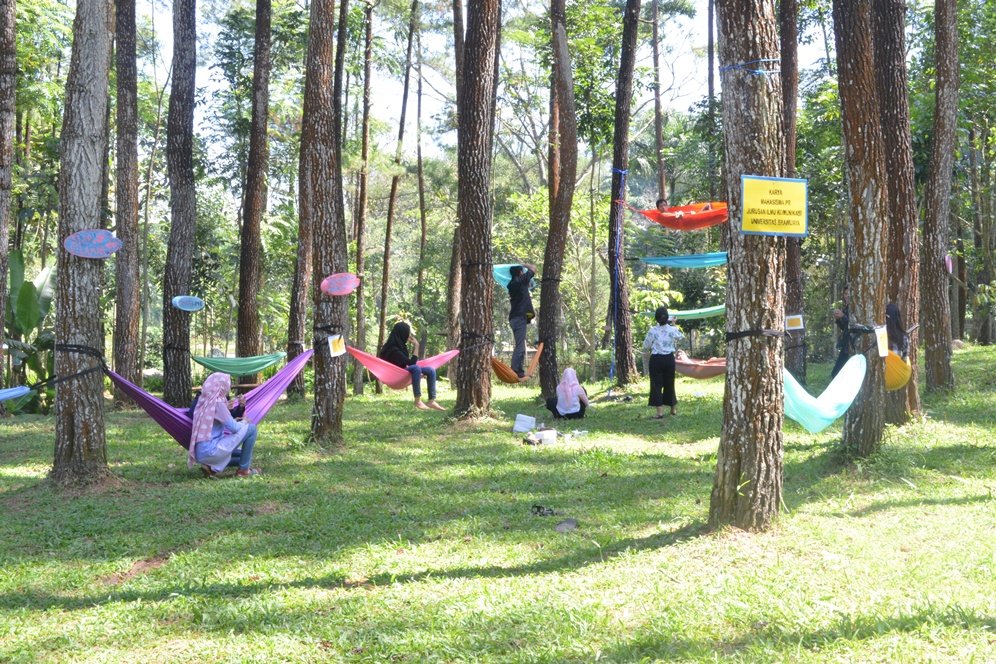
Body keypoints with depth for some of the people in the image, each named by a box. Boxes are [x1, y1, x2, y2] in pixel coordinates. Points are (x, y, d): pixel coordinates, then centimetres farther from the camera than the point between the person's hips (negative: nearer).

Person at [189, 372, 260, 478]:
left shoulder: (204, 402, 14)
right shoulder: (217, 403, -11)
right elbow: (234, 428, -13)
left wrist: (236, 421, 16)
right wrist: (244, 422, 8)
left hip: (201, 454, 9)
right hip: (210, 451, -9)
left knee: (242, 453, 31)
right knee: (251, 428, -3)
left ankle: (212, 467, 9)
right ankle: (243, 469, 3)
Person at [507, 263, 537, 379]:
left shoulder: (512, 284, 16)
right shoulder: (521, 280, -5)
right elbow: (533, 268, 7)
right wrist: (525, 265, 24)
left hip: (514, 318, 9)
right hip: (520, 317, -9)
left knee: (519, 346, 13)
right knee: (520, 346, -13)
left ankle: (519, 371, 15)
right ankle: (515, 371, -20)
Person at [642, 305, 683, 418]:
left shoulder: (653, 331, -11)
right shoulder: (673, 330, -5)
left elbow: (645, 346, -2)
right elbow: (681, 336, 18)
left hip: (656, 359, -3)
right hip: (669, 359, 3)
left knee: (656, 385, 3)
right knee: (669, 384, 16)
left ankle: (660, 412, -3)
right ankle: (673, 409, 30)